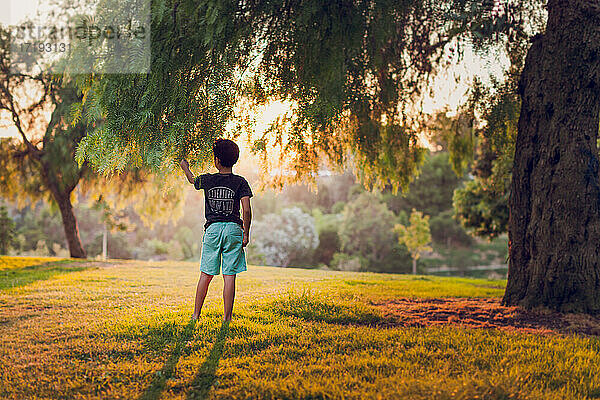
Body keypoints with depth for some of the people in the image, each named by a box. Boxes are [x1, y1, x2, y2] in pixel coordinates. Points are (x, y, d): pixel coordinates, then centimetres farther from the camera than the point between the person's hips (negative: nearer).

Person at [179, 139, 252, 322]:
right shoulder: (240, 182, -2)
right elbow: (246, 211, -9)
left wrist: (185, 168, 47)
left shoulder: (207, 180, 3)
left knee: (206, 275, 10)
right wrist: (246, 234, 0)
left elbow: (192, 180, 27)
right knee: (229, 276, 0)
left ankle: (196, 314, 17)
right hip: (233, 229, -1)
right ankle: (227, 318, 1)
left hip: (213, 229, 2)